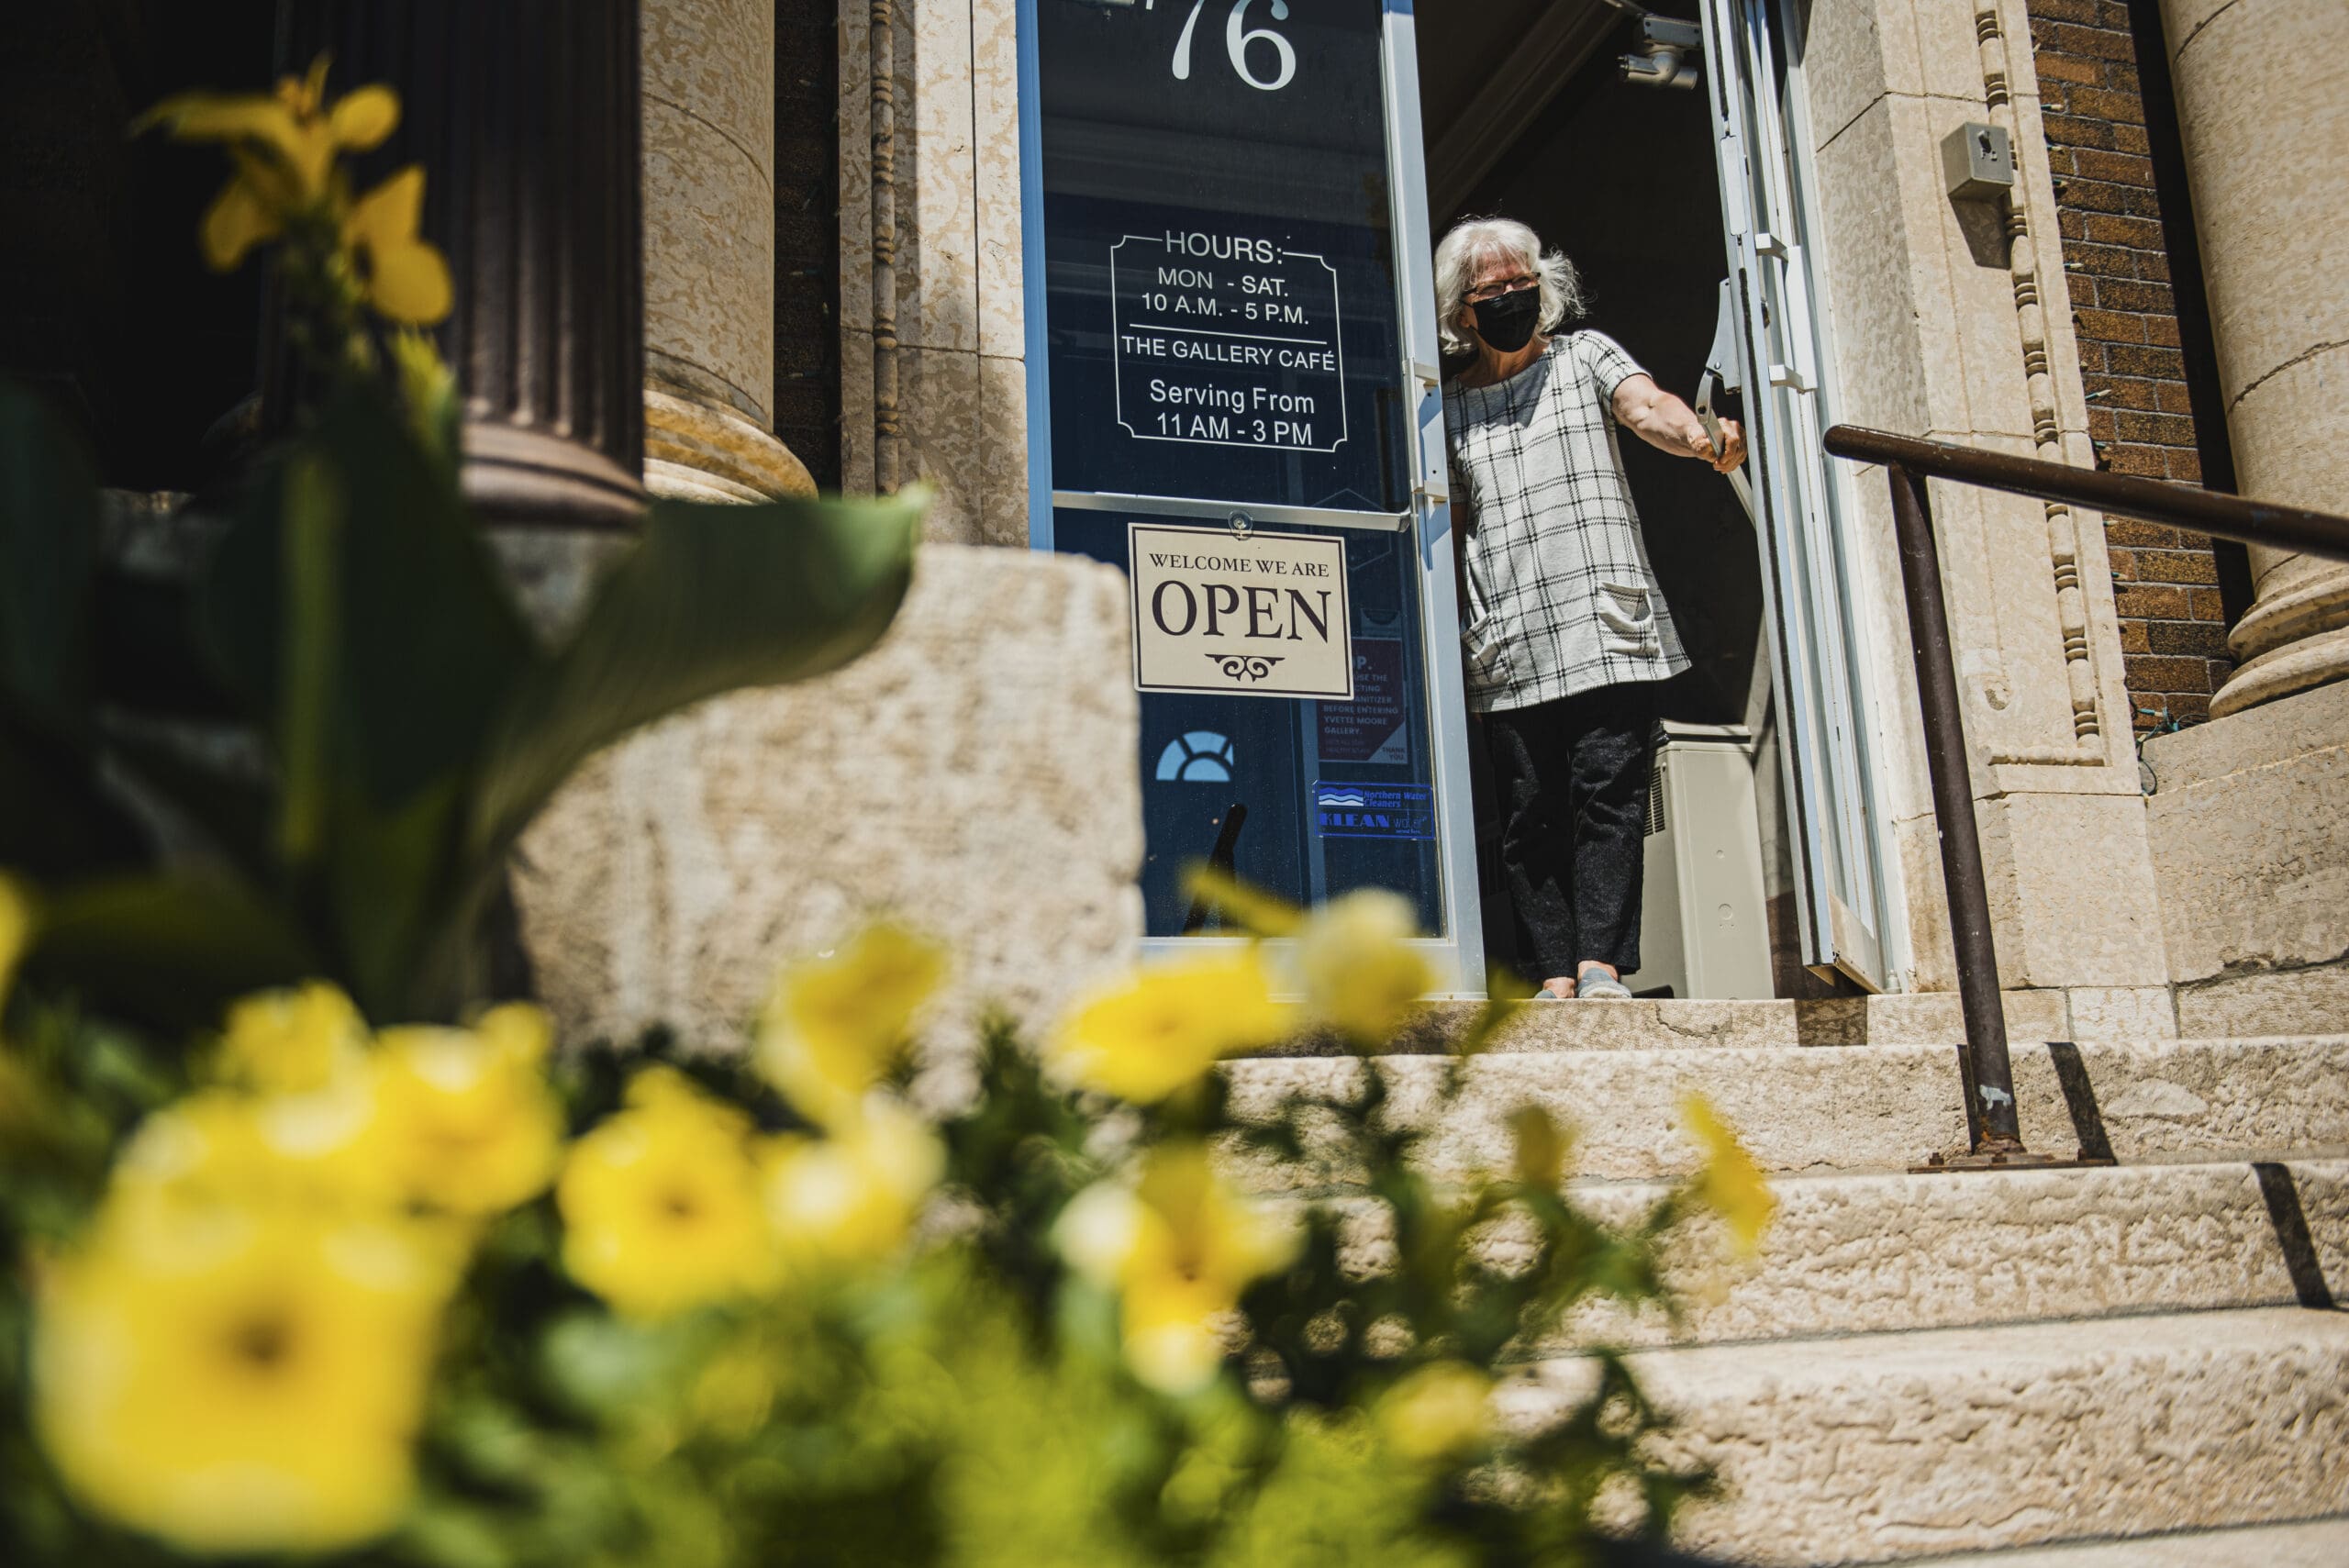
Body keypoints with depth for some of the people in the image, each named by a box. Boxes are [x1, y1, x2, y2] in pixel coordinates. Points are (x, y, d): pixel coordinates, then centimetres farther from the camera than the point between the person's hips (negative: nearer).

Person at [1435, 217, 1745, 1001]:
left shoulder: (1584, 356, 13)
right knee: (1529, 813, -1)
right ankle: (1555, 976, 1)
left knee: (1609, 790, -11)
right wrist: (1445, 635, 12)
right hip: (1508, 648, 2)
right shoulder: (1450, 408, 17)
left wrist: (1705, 440, -29)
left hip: (1607, 625, -2)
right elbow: (1444, 532, 20)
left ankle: (1600, 963, -11)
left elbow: (1647, 407, -7)